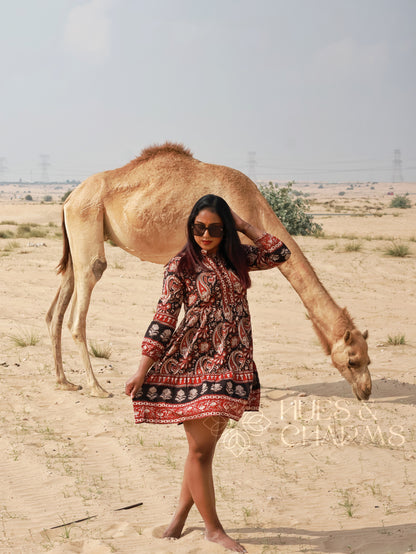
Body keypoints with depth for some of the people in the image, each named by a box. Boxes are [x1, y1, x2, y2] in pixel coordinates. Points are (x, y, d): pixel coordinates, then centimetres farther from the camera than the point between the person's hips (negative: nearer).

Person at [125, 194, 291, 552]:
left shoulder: (237, 257, 10)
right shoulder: (180, 266, -5)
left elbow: (280, 254, 6)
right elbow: (164, 318, -7)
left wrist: (244, 226, 3)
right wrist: (142, 371, -10)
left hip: (233, 364, 5)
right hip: (194, 363, -5)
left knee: (207, 443, 10)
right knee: (201, 447, -4)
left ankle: (182, 513, 28)